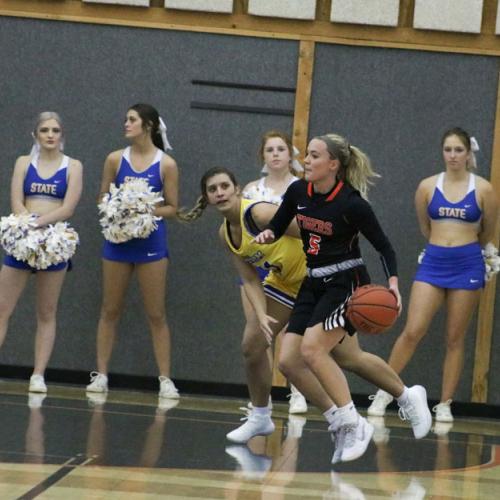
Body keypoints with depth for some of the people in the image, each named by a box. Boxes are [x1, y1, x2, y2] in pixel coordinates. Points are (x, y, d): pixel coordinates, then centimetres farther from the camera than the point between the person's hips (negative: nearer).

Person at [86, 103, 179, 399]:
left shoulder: (166, 164, -3)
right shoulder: (116, 159, 4)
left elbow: (172, 208, -1)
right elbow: (103, 199, 9)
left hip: (151, 241, -2)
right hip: (118, 239, 3)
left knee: (156, 314, 0)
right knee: (111, 310, 7)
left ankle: (165, 379, 4)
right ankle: (101, 374, 13)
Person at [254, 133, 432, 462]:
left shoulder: (352, 204, -17)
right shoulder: (298, 192, -1)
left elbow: (384, 246, -9)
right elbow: (277, 227, 14)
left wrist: (393, 283, -25)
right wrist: (268, 235, -10)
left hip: (346, 283, -7)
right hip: (314, 284, 7)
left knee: (312, 349, -24)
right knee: (289, 361, -4)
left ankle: (353, 425, -15)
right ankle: (343, 425, 7)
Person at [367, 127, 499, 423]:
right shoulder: (428, 187, 2)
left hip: (467, 265, -1)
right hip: (433, 262, 1)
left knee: (455, 339, 4)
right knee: (413, 331, -8)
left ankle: (445, 405, 11)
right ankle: (384, 392, 4)